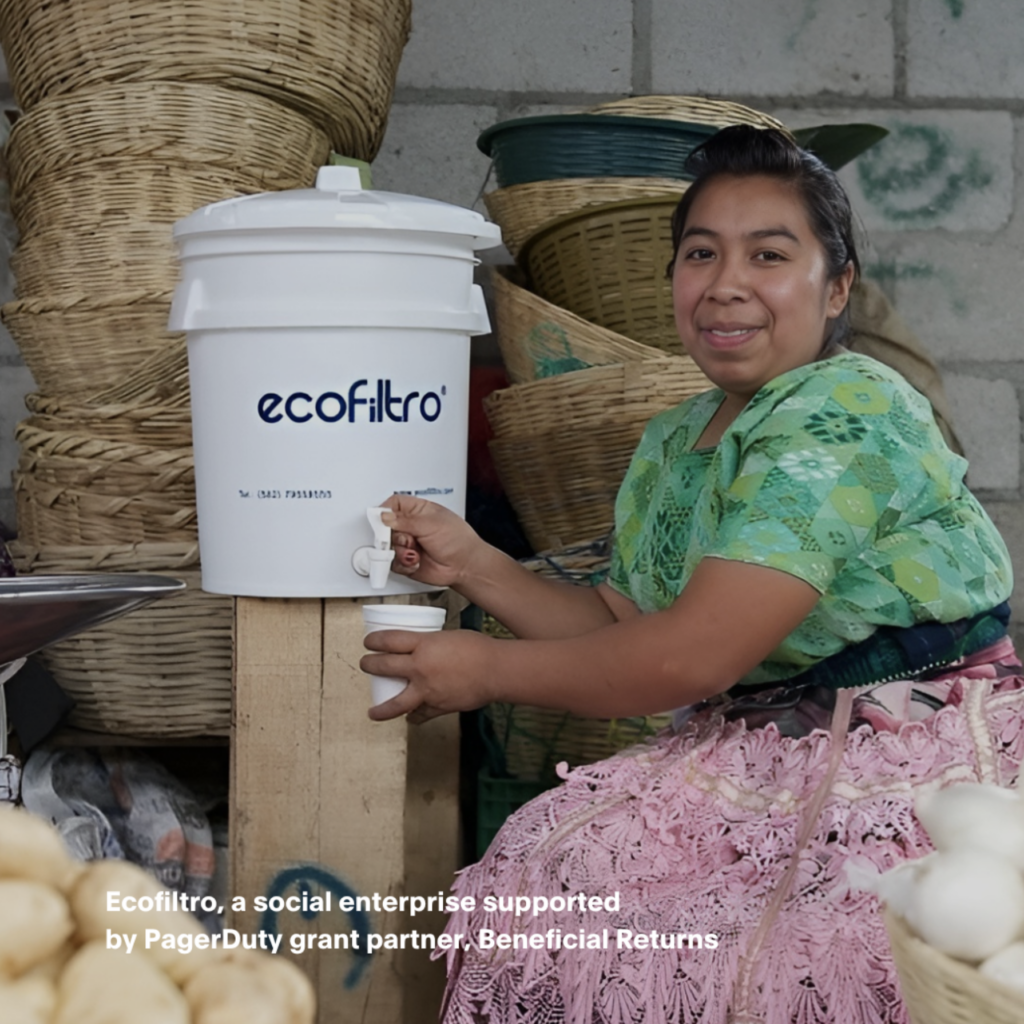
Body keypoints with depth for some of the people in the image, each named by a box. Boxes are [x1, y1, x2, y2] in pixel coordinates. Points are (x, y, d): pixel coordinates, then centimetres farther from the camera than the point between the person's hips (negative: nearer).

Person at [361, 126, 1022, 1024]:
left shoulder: (848, 417, -19)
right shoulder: (673, 444, 11)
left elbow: (691, 658, -22)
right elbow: (622, 630, 15)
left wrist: (488, 669, -10)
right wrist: (474, 567, 2)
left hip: (926, 754, -8)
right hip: (765, 751, 8)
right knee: (545, 859, -11)